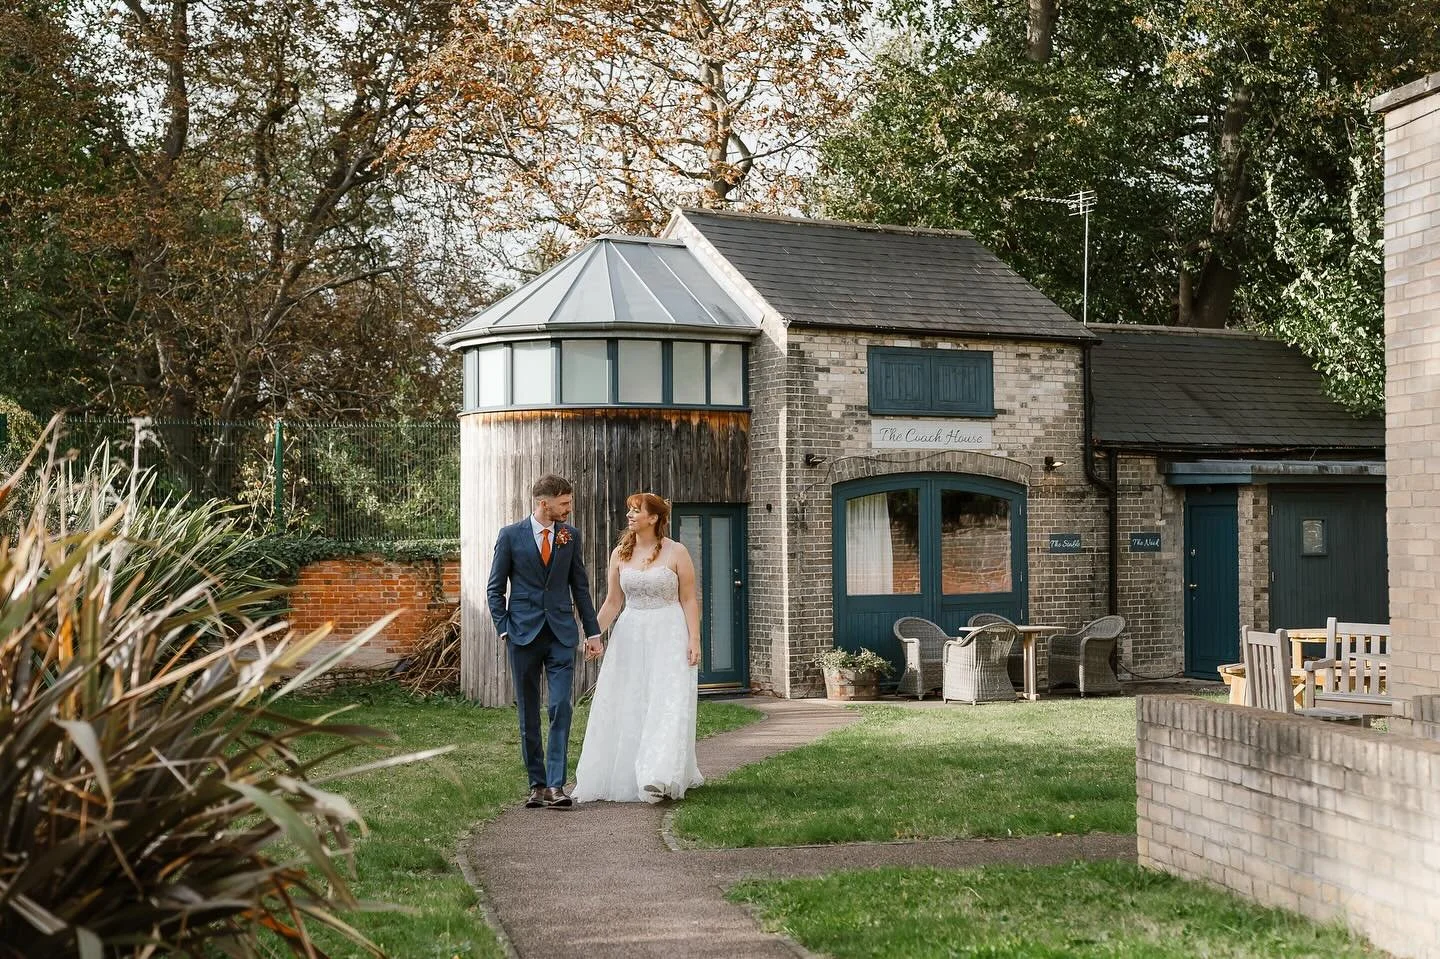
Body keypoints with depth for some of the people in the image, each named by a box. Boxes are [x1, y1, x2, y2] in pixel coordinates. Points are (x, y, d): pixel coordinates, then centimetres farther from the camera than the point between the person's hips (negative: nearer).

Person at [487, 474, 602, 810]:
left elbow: (580, 585, 13)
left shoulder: (570, 535, 7)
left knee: (561, 708, -10)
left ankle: (556, 785, -11)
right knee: (528, 714, 5)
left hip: (561, 634, 1)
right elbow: (495, 589, 4)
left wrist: (593, 631, 10)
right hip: (523, 634, -1)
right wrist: (503, 629, -5)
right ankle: (537, 784, 14)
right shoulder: (510, 536, -1)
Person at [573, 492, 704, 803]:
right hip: (630, 637, 4)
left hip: (668, 637, -4)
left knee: (667, 705, -11)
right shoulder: (620, 554, 7)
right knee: (625, 706, 4)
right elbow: (612, 602, 8)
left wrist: (694, 640, -11)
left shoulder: (676, 552, -3)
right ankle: (626, 775, 15)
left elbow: (689, 600, -3)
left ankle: (659, 778, -15)